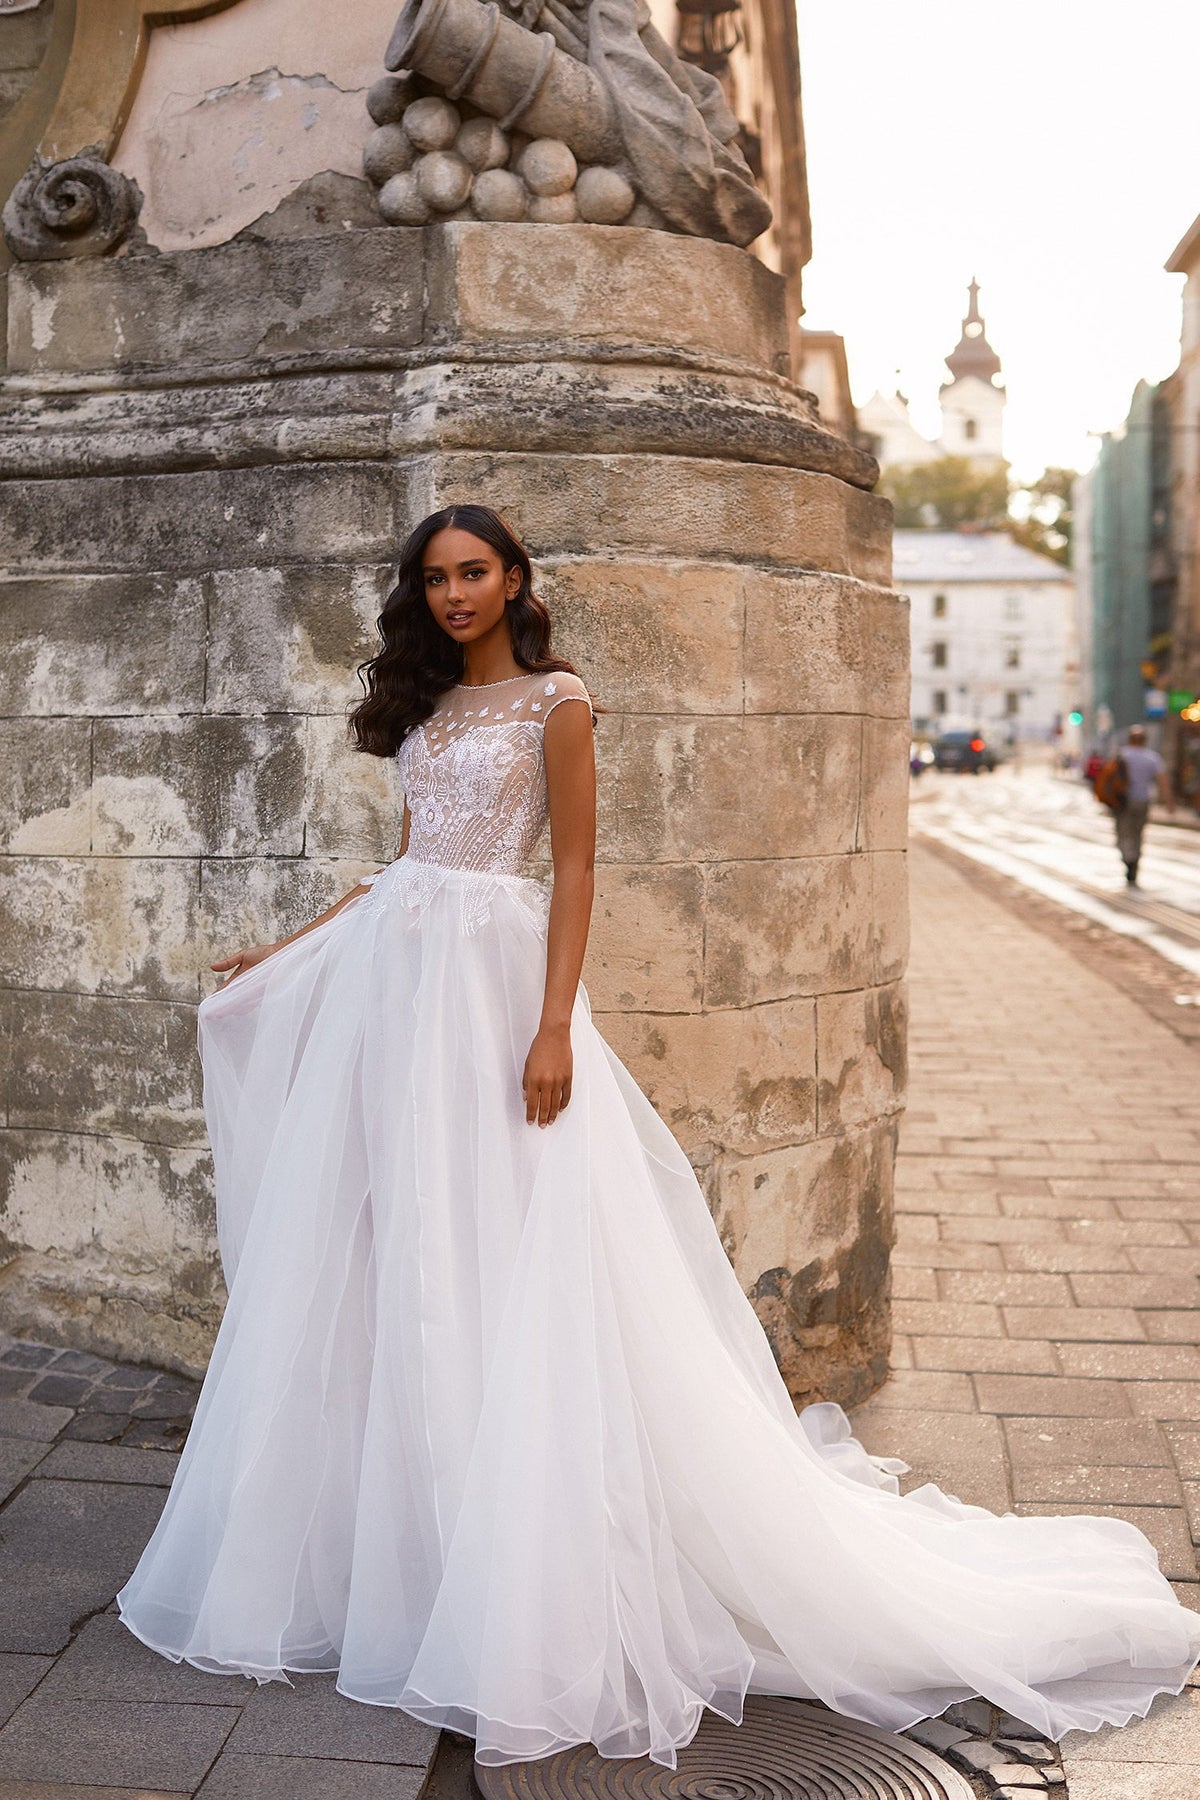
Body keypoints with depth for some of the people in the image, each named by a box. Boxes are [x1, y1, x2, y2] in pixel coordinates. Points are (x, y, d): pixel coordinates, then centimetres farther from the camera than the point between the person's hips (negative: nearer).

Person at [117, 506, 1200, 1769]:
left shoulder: (554, 701, -3)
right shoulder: (427, 707, 16)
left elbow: (575, 870, -8)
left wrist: (554, 1027, -17)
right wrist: (290, 950, 20)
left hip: (486, 977, -7)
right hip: (390, 976, 7)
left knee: (501, 1271, -5)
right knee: (378, 1260, 9)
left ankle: (520, 1585, 9)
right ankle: (375, 1540, 24)